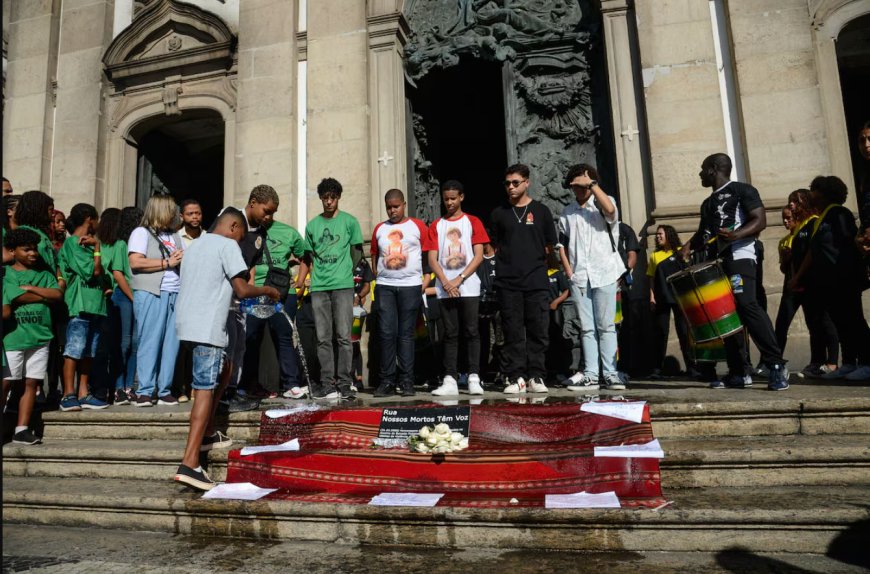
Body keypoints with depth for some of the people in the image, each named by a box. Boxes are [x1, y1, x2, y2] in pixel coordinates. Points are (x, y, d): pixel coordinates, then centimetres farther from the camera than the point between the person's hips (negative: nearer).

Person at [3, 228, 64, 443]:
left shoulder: (44, 274, 14)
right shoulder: (7, 274, 3)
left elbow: (59, 294, 0)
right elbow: (18, 297, -11)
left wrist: (30, 288, -5)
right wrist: (45, 296, -1)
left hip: (39, 337, 3)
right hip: (12, 337, -3)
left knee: (31, 383, 3)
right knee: (6, 383, -2)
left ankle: (22, 429, 8)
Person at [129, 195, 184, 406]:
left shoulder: (175, 236, 24)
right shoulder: (141, 232, 4)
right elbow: (135, 262, -10)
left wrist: (183, 260, 1)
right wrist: (167, 263, -7)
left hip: (175, 294, 6)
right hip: (150, 295, -6)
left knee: (171, 344, 3)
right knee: (149, 343, -5)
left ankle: (165, 391, 9)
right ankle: (144, 391, 1)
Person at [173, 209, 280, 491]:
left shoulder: (195, 245, 21)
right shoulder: (227, 245, -4)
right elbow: (242, 290, -11)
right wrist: (267, 290, 5)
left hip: (187, 321, 9)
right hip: (207, 327, -9)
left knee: (222, 369, 25)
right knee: (205, 390, -11)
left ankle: (207, 434, 29)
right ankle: (189, 464, -16)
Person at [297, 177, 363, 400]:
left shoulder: (350, 221, 6)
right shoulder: (312, 225, 15)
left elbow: (357, 252, 9)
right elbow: (307, 258, 18)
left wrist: (344, 271, 4)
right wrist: (299, 283, 11)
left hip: (343, 286, -3)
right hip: (318, 287, 3)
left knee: (343, 336, -4)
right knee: (323, 338, 3)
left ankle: (344, 383, 2)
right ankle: (327, 383, 9)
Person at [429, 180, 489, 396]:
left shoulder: (473, 222, 7)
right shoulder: (436, 226, 12)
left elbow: (479, 256, -1)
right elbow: (432, 259, 5)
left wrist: (459, 279, -10)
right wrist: (446, 283, -9)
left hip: (468, 287, -2)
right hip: (445, 288, 2)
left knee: (471, 332, -3)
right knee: (450, 334, 3)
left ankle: (474, 378, 1)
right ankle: (450, 380, 3)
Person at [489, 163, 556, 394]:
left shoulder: (541, 210, 8)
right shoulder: (499, 213, 11)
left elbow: (549, 247, 11)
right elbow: (496, 246, 14)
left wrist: (535, 262, 8)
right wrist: (509, 262, 6)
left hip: (536, 281, 0)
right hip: (508, 282, 0)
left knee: (537, 331, 1)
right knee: (513, 332, 1)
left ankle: (535, 377, 9)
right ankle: (515, 377, 6)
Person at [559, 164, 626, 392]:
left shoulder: (603, 203, 4)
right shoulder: (567, 213, 15)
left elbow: (610, 210, -21)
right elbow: (562, 244, 17)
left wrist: (592, 183, -13)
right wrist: (568, 270, 5)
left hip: (604, 274, -3)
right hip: (579, 278, 4)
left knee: (606, 326, -3)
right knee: (587, 328, 5)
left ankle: (610, 373, 3)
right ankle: (590, 375, 8)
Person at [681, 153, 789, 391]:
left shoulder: (741, 190, 3)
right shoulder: (708, 203, 25)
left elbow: (760, 220, -6)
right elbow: (702, 232, 29)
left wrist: (736, 235, -24)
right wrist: (689, 245, 7)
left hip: (739, 257, -8)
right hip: (714, 262, 8)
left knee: (746, 305, -22)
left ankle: (776, 366, -17)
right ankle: (739, 372, 7)